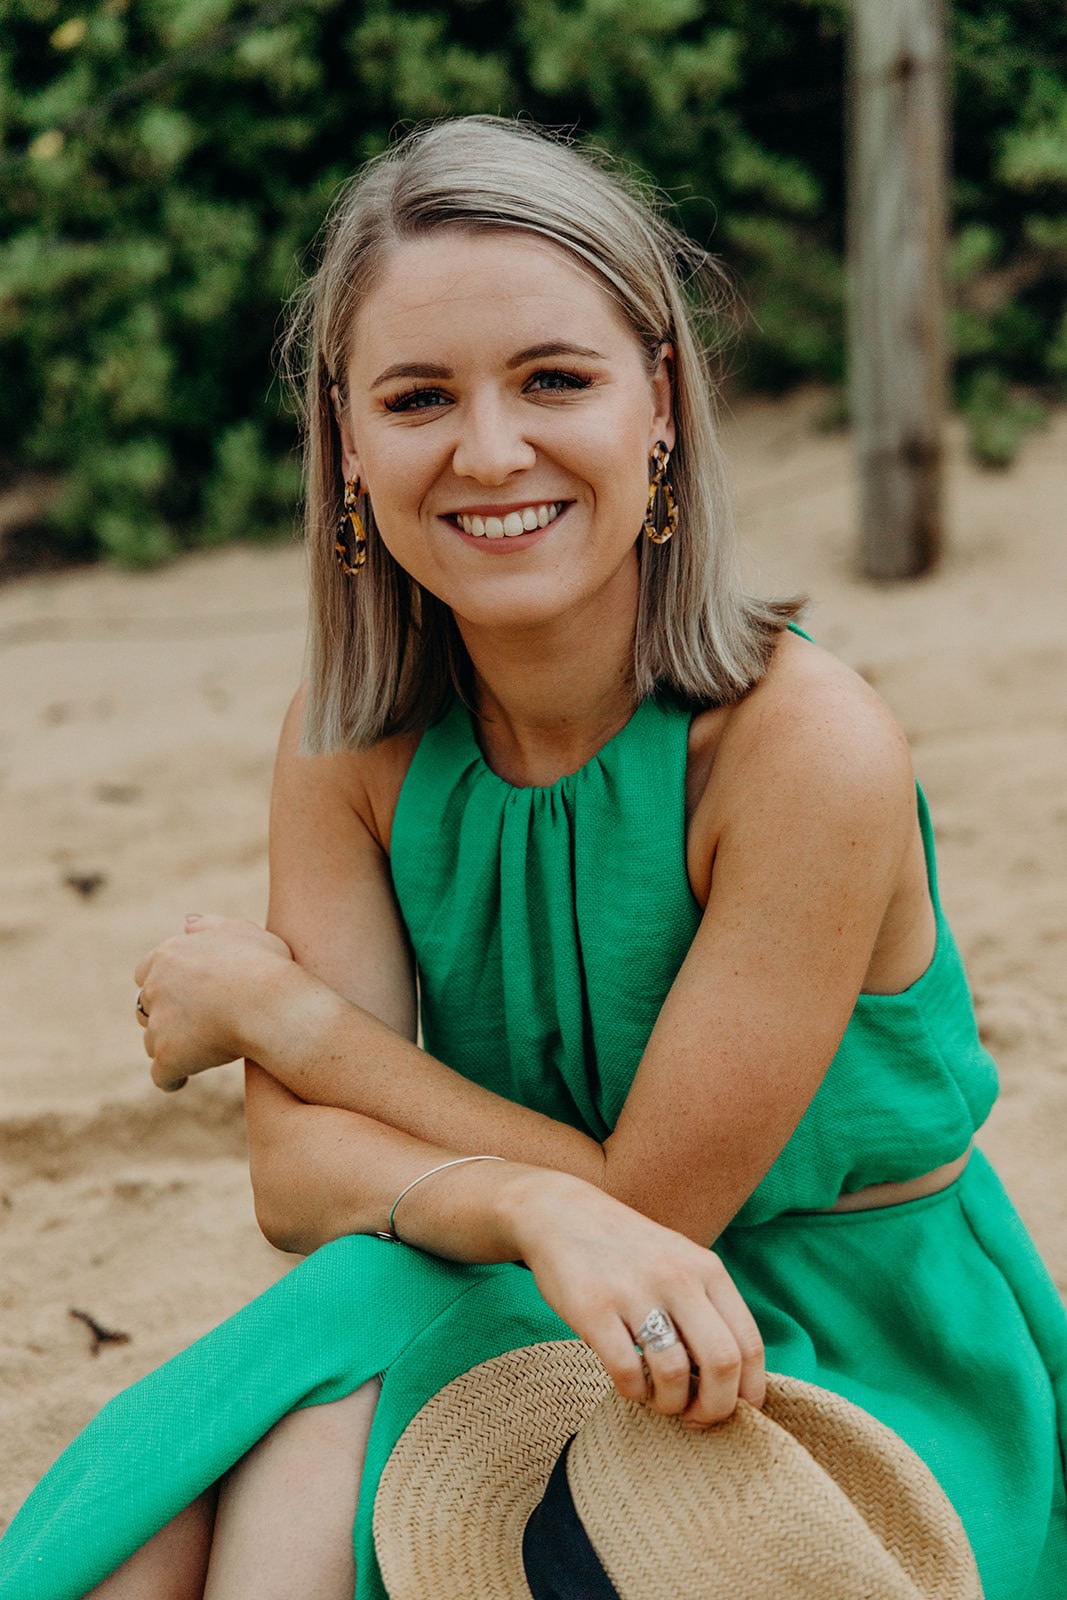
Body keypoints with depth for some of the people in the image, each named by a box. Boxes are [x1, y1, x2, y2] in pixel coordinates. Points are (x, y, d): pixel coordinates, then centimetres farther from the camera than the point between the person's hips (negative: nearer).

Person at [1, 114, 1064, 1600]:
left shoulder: (805, 745, -22)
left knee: (315, 1476, -27)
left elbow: (647, 1196, -17)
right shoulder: (348, 741, -6)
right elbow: (295, 1166, -11)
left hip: (861, 1369, -3)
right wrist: (535, 1210, -33)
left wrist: (271, 1003, -12)